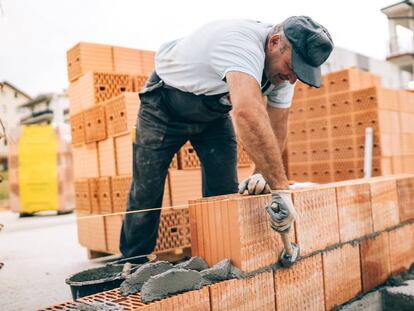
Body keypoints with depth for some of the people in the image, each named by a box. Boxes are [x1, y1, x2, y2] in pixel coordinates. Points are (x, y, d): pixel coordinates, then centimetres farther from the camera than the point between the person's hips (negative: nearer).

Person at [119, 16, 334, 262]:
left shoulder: (283, 63, -14)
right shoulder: (242, 43, -40)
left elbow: (276, 125, -9)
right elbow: (249, 112, -56)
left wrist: (262, 173, -23)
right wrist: (280, 188, -54)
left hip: (213, 113, 6)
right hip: (165, 107, -6)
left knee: (224, 192, -2)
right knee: (146, 193, -3)